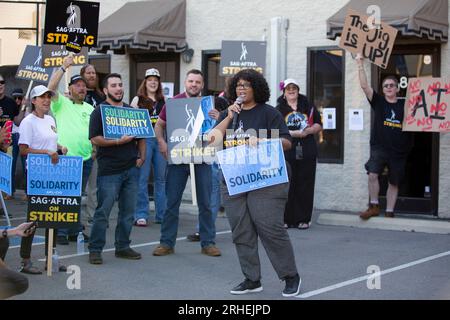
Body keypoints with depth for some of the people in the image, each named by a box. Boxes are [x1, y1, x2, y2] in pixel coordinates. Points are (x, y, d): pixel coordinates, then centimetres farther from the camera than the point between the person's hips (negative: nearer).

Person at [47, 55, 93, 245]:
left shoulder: (90, 109, 17)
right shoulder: (61, 104, 2)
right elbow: (51, 87, -14)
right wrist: (64, 67, -15)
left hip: (85, 158, 5)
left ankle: (75, 231, 18)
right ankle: (60, 232, 1)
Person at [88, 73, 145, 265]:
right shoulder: (99, 112, -1)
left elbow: (141, 136, 23)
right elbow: (95, 139, -11)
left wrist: (141, 156, 8)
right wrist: (118, 141, -19)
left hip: (131, 169, 5)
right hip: (109, 170, -5)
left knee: (128, 211, 9)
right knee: (103, 211, -5)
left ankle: (123, 247, 19)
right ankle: (95, 249, 3)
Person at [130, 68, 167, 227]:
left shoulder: (163, 101, 16)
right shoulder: (138, 100, 6)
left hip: (161, 139, 4)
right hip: (144, 139, -4)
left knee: (161, 178, 6)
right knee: (142, 178, -5)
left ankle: (162, 214, 13)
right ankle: (141, 215, -1)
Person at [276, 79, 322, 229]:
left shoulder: (308, 107, 14)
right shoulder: (279, 110, 6)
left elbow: (319, 125, 14)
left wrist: (308, 131, -6)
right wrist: (293, 133, -17)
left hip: (307, 152, 2)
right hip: (286, 153, -2)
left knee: (305, 186, 3)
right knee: (287, 185, -4)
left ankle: (303, 219, 9)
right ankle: (286, 219, 3)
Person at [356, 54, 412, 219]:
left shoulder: (405, 105, 5)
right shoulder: (378, 102, 3)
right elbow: (364, 86, -6)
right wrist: (360, 65, -14)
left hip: (399, 151, 2)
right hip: (379, 147, -1)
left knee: (394, 182, 9)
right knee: (372, 174, -21)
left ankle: (389, 213, 19)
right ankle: (374, 207, -7)